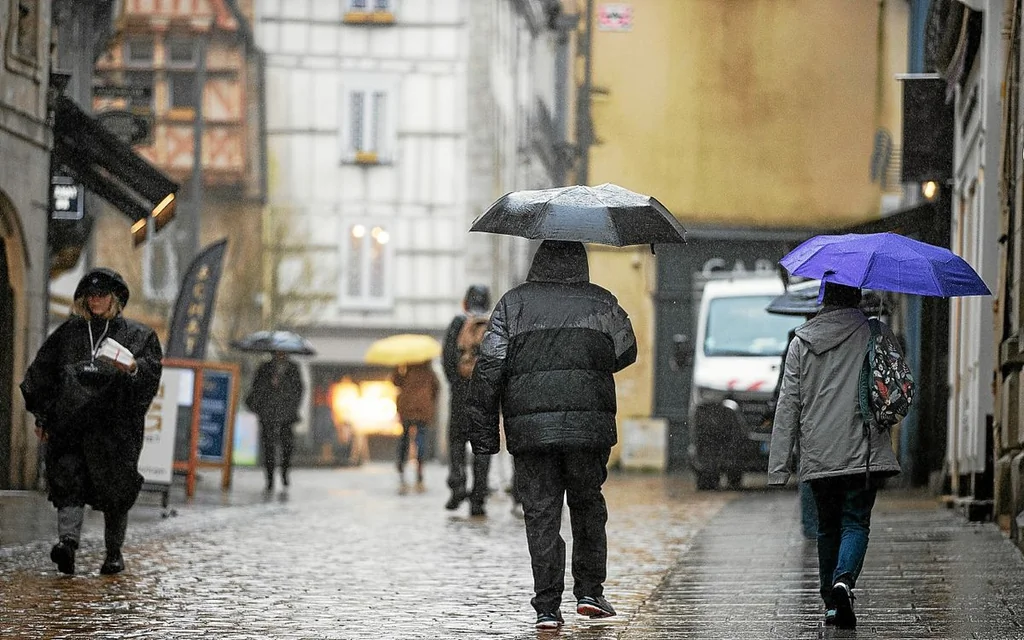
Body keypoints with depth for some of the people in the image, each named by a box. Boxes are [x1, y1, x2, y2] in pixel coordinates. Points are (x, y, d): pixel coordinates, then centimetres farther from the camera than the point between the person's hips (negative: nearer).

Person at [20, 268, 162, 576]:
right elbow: (41, 372, 19)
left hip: (115, 426, -2)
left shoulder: (138, 334, 10)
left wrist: (134, 368, -24)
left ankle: (114, 553, 2)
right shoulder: (68, 332, 17)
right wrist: (42, 415, 14)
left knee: (115, 491, -3)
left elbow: (152, 370, -2)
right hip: (70, 421, 2)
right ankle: (68, 539, -22)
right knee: (69, 481, -12)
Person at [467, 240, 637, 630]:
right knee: (588, 506, 18)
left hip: (529, 428, 0)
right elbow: (626, 353, 20)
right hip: (589, 425, 0)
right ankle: (589, 592, 14)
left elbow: (488, 370, 1)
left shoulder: (513, 304, 6)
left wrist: (483, 434, 4)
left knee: (541, 515, 2)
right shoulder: (601, 303, 7)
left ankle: (547, 608, -2)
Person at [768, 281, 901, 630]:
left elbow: (788, 404, 1)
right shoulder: (876, 334, -1)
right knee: (855, 523, 1)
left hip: (818, 454, 2)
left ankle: (831, 601, 17)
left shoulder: (801, 342, 3)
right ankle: (844, 579, -25)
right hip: (863, 451, -2)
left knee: (828, 527, 15)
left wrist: (779, 466, 2)